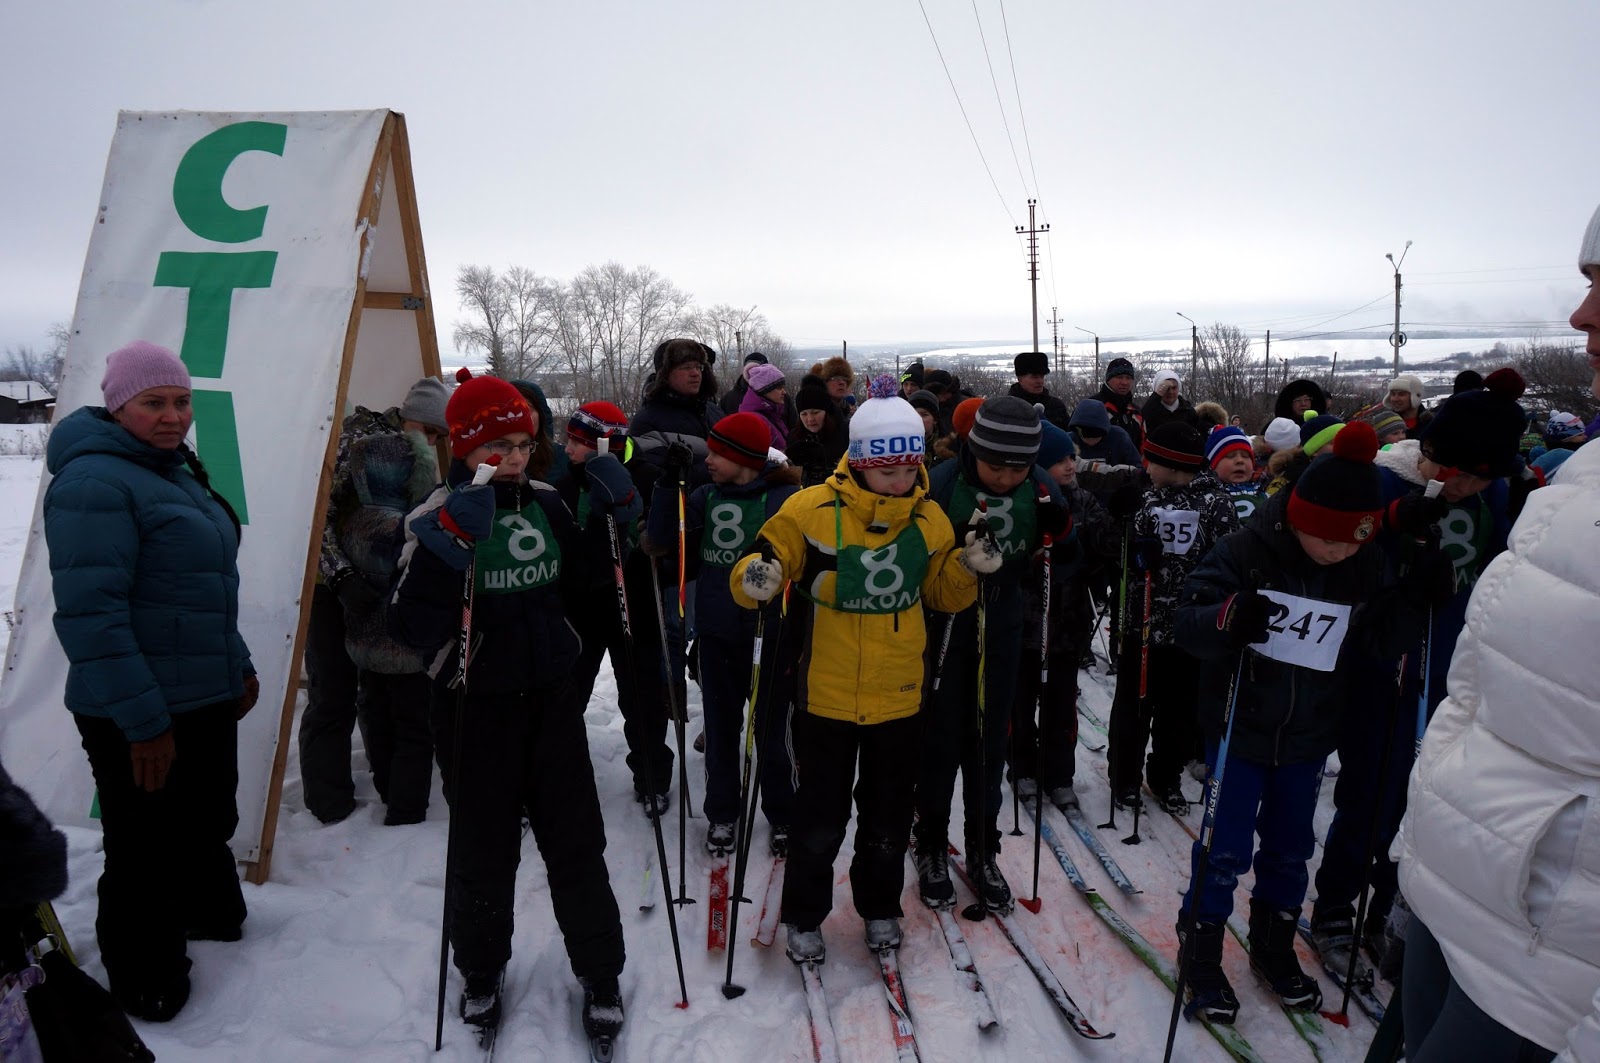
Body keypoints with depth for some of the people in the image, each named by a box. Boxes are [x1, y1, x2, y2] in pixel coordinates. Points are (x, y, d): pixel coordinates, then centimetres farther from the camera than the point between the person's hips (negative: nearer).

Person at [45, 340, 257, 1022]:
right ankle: (146, 989, 26)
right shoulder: (95, 482, -19)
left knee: (209, 823, 26)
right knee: (147, 857, 7)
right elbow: (90, 614, -24)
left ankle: (210, 913, 49)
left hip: (207, 701, 9)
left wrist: (238, 666, 21)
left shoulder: (176, 470, 12)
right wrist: (142, 723, -23)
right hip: (140, 721, -9)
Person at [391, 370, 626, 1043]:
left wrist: (614, 514, 0)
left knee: (576, 840, 9)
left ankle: (598, 972, 26)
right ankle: (481, 972, 35)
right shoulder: (441, 518, -10)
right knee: (484, 849, 11)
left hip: (550, 696, 4)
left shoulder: (546, 504, 5)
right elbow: (412, 621, -19)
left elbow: (578, 583, 12)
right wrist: (449, 546, -32)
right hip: (475, 705, -3)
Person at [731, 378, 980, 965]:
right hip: (826, 693, -3)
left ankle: (880, 906, 42)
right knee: (821, 817, 10)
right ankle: (804, 916, 33)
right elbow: (761, 569, -8)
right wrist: (756, 577, -31)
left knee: (888, 817, 19)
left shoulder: (929, 518, -2)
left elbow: (942, 596, 10)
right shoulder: (811, 509, -15)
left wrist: (967, 569, -10)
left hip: (898, 695, 3)